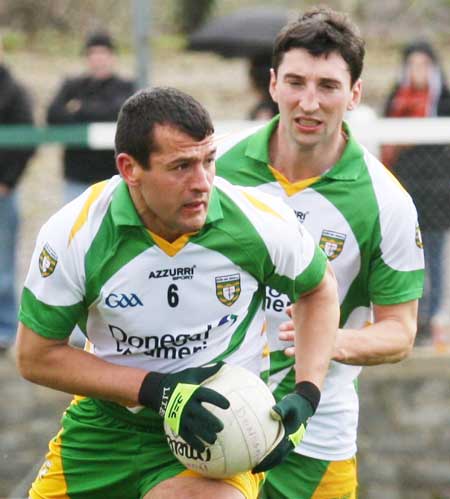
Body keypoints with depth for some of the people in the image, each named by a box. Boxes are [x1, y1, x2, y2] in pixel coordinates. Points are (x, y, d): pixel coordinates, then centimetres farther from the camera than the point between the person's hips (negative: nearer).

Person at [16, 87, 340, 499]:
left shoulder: (262, 224, -17)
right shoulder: (73, 234, -18)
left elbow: (319, 288, 5)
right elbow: (36, 356, -8)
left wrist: (307, 396, -8)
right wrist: (156, 390, -18)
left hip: (221, 433, -2)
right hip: (105, 429, 2)